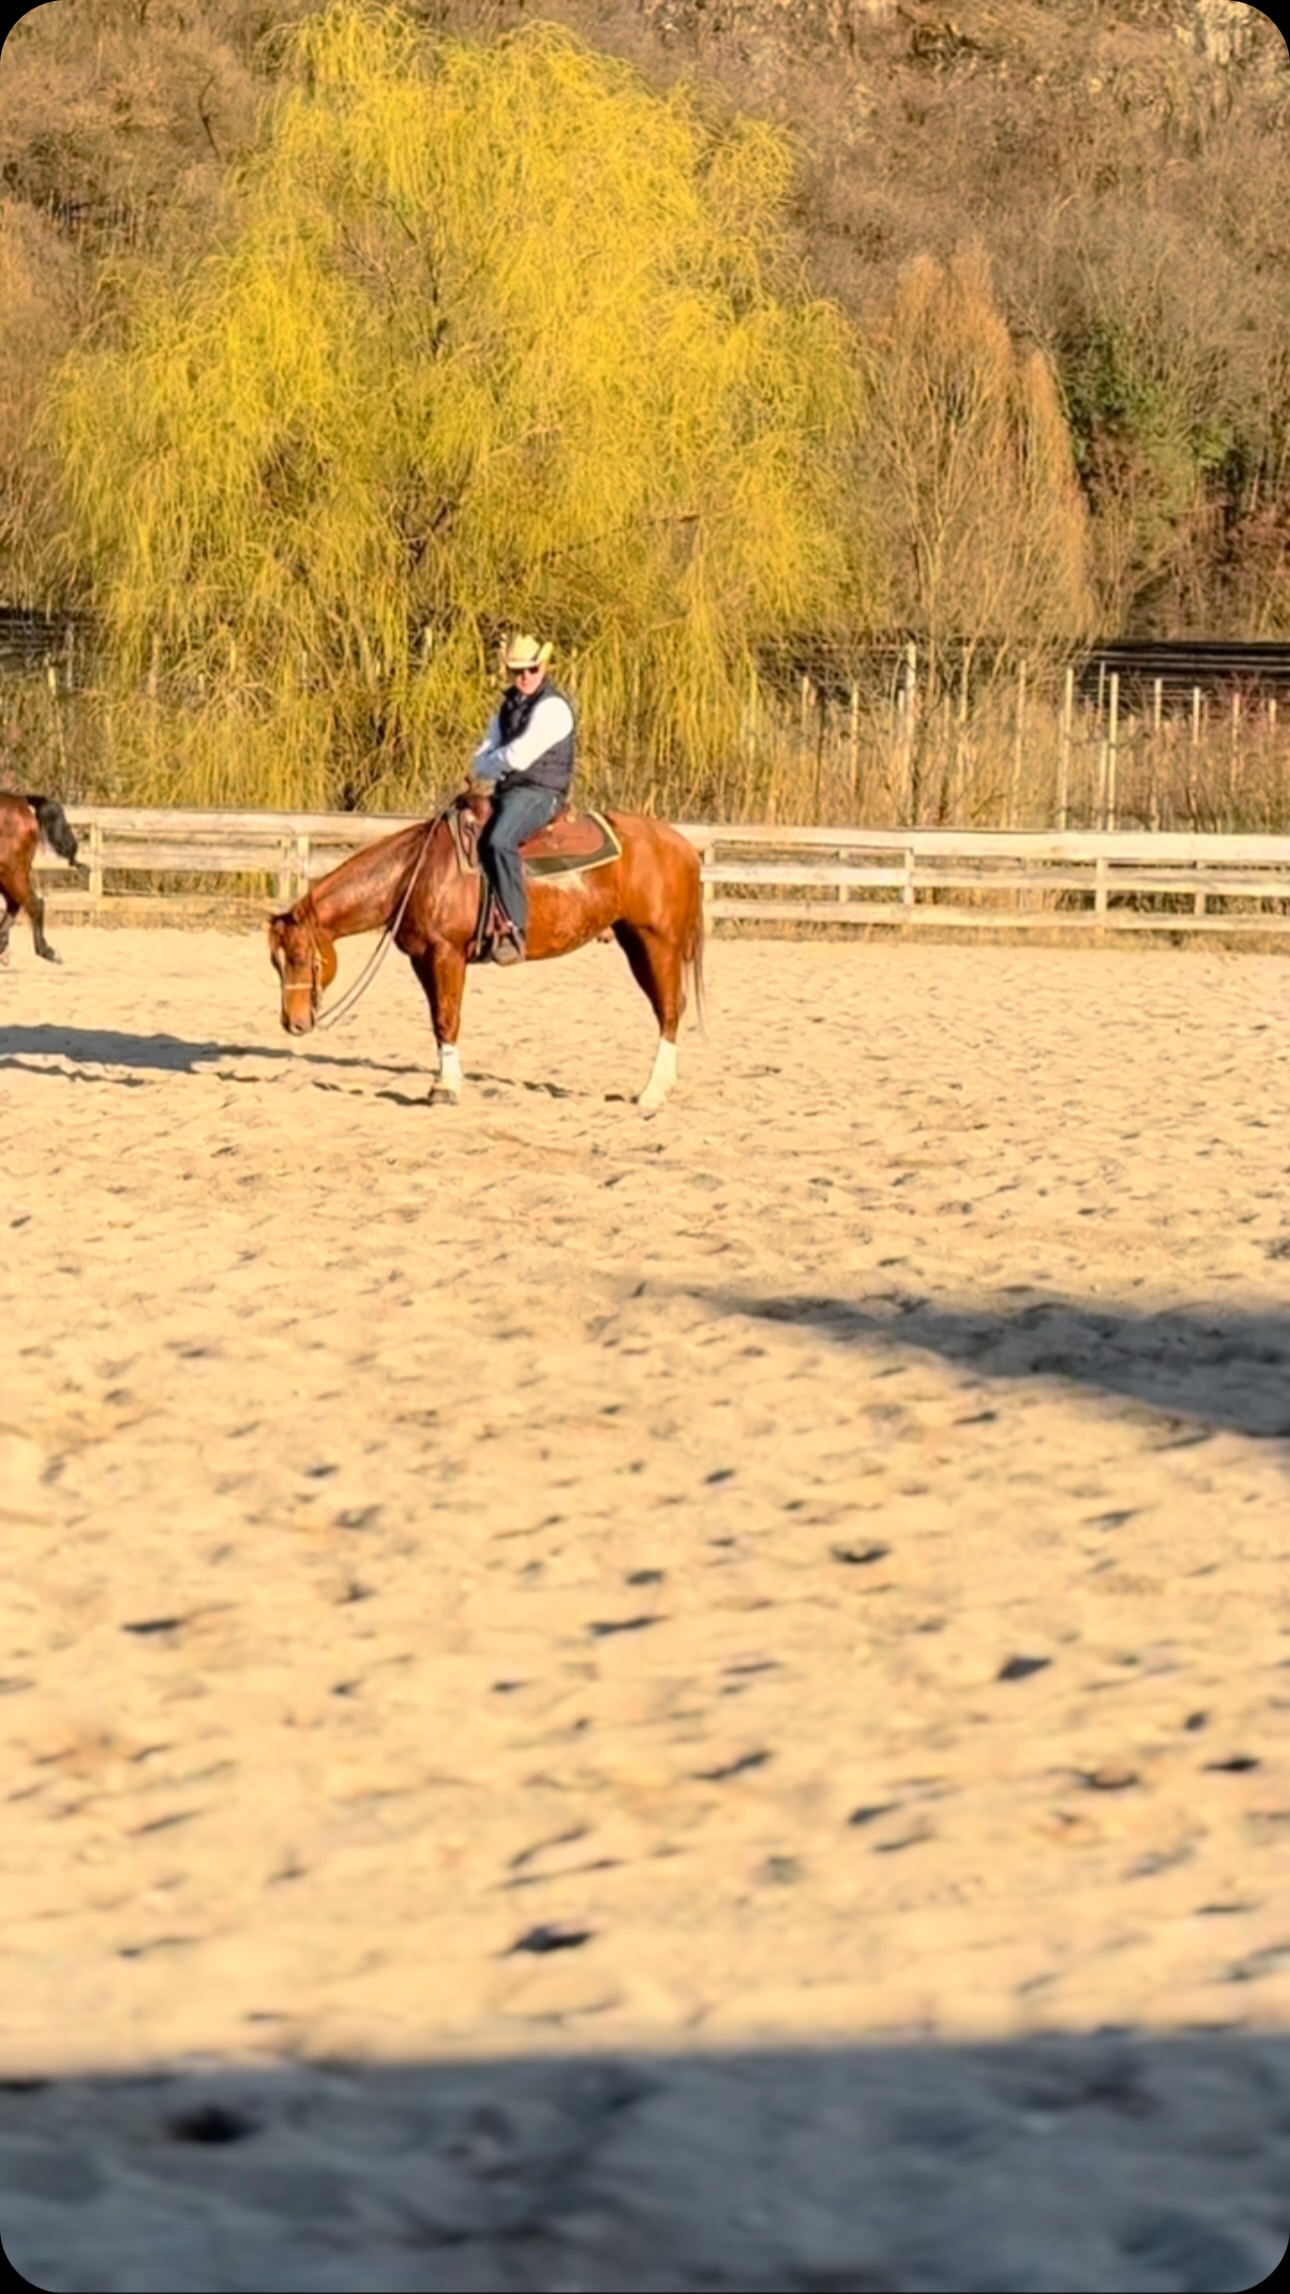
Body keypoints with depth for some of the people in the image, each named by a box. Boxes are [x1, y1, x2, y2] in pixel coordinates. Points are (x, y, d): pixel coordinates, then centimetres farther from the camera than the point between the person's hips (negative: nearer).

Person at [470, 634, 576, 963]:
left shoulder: (551, 707, -10)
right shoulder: (509, 707, 19)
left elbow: (519, 755, -18)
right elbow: (480, 762, 16)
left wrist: (492, 763, 1)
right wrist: (496, 766, -7)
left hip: (538, 793, -10)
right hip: (506, 792, 10)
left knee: (498, 842, -34)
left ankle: (515, 929, -36)